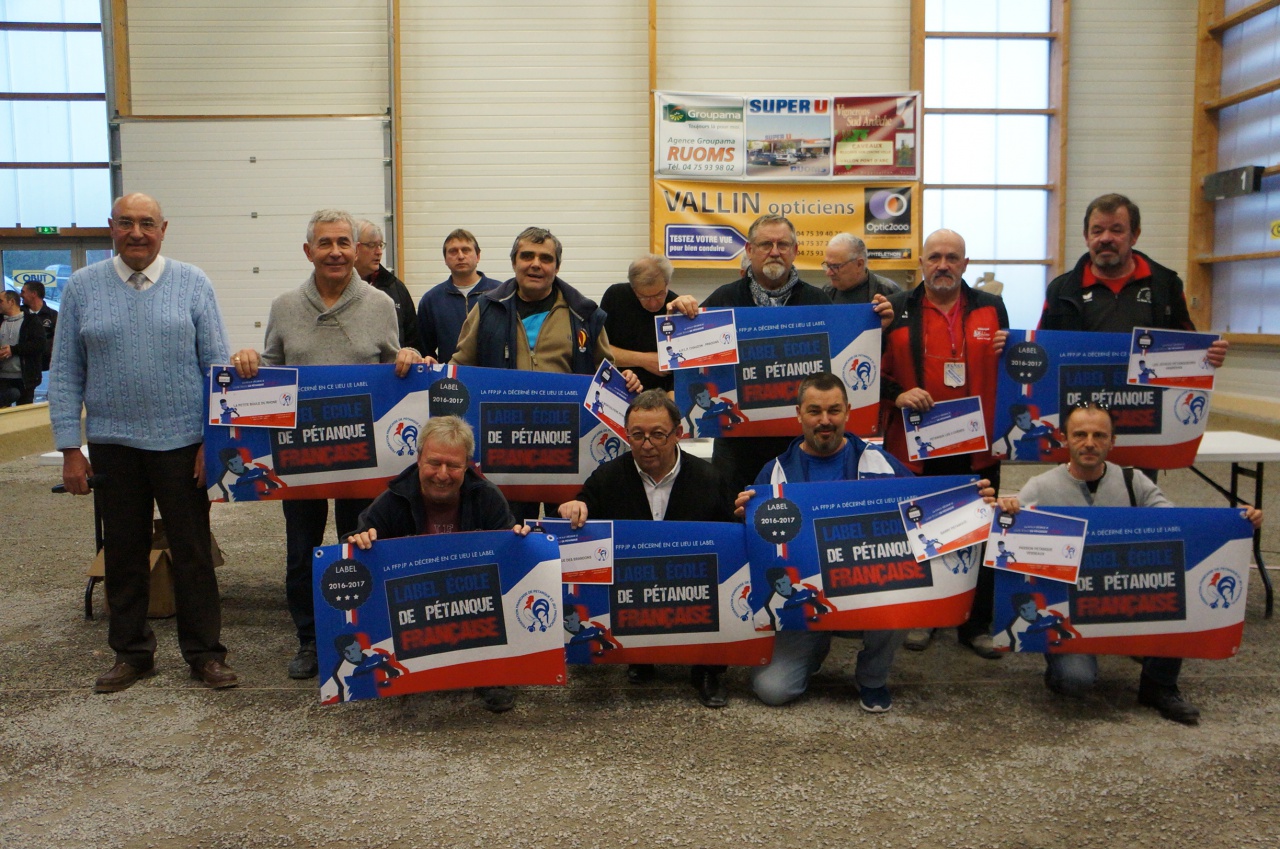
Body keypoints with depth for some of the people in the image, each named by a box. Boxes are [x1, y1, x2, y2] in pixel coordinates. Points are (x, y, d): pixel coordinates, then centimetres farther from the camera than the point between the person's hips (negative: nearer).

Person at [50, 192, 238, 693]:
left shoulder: (193, 284, 0)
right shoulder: (82, 288, 4)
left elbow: (218, 366, 0)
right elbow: (65, 372, 5)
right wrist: (69, 448, -1)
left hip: (182, 442, -2)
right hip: (112, 443, 2)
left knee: (192, 553, 4)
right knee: (124, 554, 12)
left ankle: (204, 652, 16)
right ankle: (131, 653, 25)